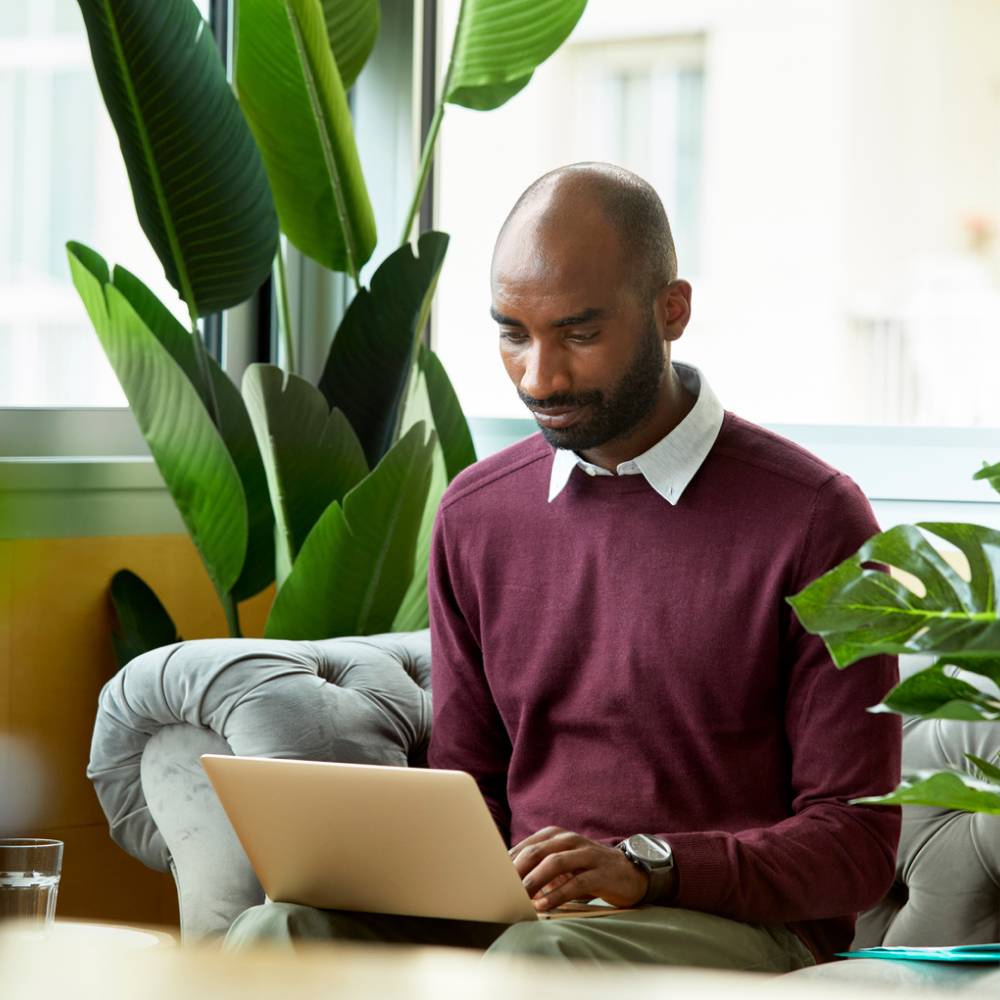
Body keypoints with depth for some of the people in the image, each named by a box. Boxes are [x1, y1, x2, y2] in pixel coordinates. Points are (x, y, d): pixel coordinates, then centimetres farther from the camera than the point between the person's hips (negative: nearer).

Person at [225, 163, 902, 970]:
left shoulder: (814, 520, -6)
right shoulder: (476, 515, 12)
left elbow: (856, 842, -7)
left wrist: (647, 868, -22)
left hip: (735, 925, -4)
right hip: (516, 907, 4)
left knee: (537, 962, -38)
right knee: (275, 933, -26)